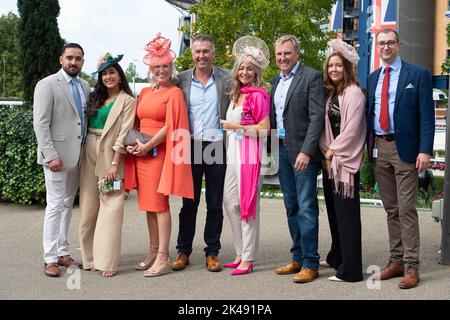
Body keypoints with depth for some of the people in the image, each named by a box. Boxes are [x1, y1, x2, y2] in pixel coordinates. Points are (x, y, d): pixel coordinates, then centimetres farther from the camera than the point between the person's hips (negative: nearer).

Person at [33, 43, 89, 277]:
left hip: (78, 156, 6)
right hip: (57, 155, -6)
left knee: (67, 205, 13)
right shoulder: (47, 85, -6)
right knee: (55, 205, -4)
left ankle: (62, 252, 22)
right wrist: (51, 155, -19)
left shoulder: (84, 86, 12)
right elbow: (40, 124, -11)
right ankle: (50, 259, 4)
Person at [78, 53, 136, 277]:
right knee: (88, 206, 5)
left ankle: (106, 261, -5)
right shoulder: (95, 97, 15)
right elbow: (85, 125, 14)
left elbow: (123, 134, -8)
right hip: (89, 154, 6)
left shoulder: (127, 101, -1)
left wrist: (114, 164, -15)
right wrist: (82, 155, 3)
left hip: (110, 155, -5)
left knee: (110, 207, -7)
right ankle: (90, 256, 14)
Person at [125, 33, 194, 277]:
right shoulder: (145, 93, 16)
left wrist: (148, 146, -14)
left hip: (159, 153, -7)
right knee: (148, 203, 9)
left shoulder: (174, 93, -4)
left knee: (159, 203, -7)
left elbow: (170, 126, -11)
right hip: (141, 152, 7)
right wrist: (133, 143, 1)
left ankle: (163, 259, -3)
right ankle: (153, 252, 19)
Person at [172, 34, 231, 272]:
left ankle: (212, 253, 17)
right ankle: (183, 252, 17)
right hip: (191, 147, 1)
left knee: (215, 204, 7)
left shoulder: (227, 79, 3)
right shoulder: (182, 80, 5)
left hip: (217, 147, 0)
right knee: (189, 202, 7)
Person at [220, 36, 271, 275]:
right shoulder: (236, 94, 15)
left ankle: (248, 259, 4)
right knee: (229, 202, 9)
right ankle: (241, 254, 20)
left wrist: (236, 127, -13)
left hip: (249, 152, -8)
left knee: (247, 204, -4)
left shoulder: (258, 95, -8)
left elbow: (264, 128, -13)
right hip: (233, 152, 8)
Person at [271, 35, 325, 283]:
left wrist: (306, 151, -21)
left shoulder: (311, 77, -7)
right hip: (281, 150, 7)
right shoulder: (276, 81, 16)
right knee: (291, 206, 12)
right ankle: (298, 258, 21)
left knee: (306, 207, -6)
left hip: (302, 151, -7)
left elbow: (317, 117, -14)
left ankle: (310, 263, 0)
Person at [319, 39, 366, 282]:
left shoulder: (353, 93, -10)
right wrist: (326, 152, 2)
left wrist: (332, 153, -10)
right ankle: (336, 257, 29)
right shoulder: (330, 93, 14)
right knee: (333, 210, 15)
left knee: (346, 213, -5)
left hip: (345, 161, -8)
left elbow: (351, 130, -15)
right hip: (330, 160, 8)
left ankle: (350, 269, 0)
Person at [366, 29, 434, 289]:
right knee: (391, 209, 11)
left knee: (406, 209, -5)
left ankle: (411, 266, 1)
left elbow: (427, 115, -6)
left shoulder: (418, 74, -1)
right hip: (378, 149, 5)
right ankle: (397, 260, 19)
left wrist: (425, 150, -15)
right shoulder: (373, 78, 14)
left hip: (404, 149, -5)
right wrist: (369, 147, 8)